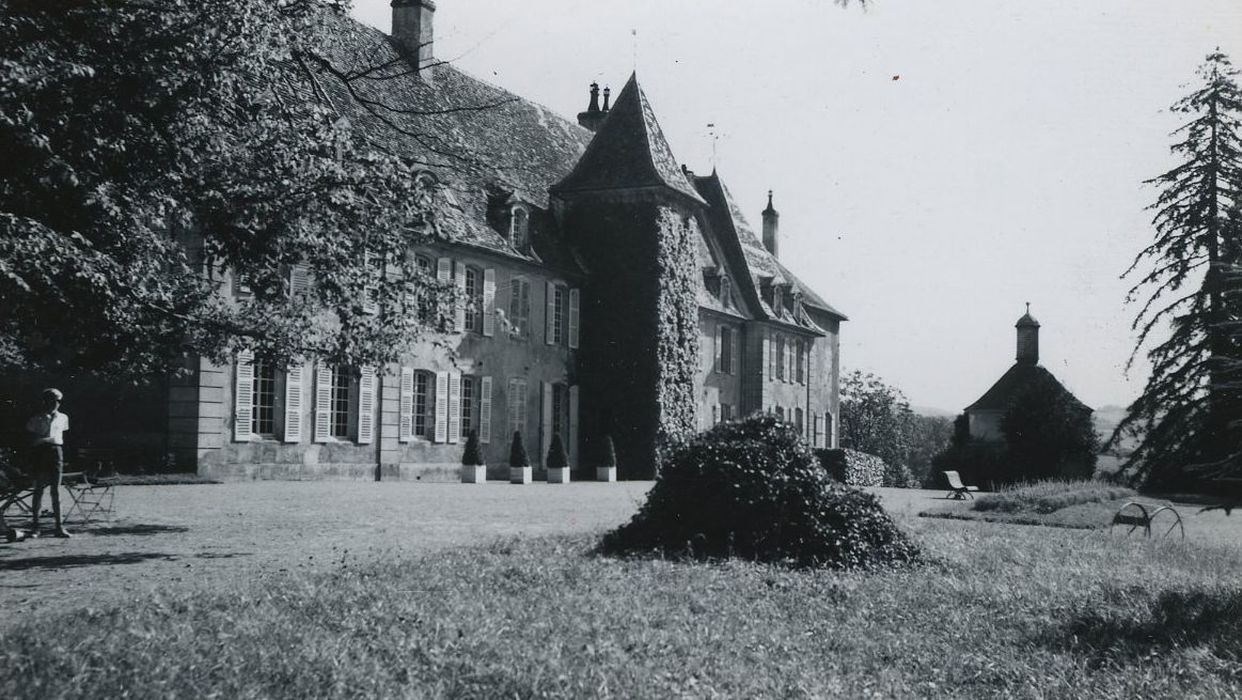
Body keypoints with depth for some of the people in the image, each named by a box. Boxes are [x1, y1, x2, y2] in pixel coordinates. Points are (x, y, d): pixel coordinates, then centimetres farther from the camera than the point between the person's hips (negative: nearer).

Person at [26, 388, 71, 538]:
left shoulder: (63, 418, 11)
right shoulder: (36, 419, 2)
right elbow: (30, 439, 2)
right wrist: (32, 459, -5)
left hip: (56, 452, 3)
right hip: (40, 452, -3)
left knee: (56, 490, 1)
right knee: (39, 489, 0)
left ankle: (59, 526, 0)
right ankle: (35, 525, 7)